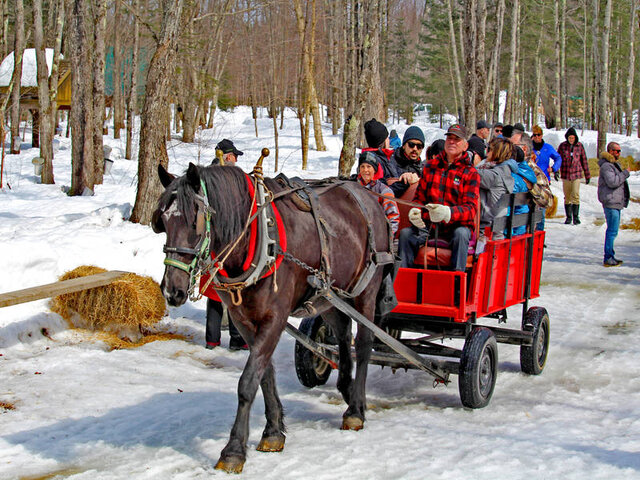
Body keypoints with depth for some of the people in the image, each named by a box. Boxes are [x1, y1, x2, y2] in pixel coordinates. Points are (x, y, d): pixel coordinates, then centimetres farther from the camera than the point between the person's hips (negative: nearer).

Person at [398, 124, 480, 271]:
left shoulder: (470, 173, 1)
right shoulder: (430, 166, 15)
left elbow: (471, 208, -11)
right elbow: (420, 197, 18)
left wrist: (448, 213, -33)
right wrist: (414, 212, -8)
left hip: (457, 225, -3)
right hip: (428, 225, 3)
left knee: (460, 234, -35)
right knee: (405, 233, -22)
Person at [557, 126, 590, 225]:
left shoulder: (579, 146, 2)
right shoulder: (562, 146, 1)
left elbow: (584, 160, 8)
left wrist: (587, 175, 10)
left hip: (577, 174, -1)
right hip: (565, 175, 1)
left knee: (575, 195, -11)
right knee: (567, 197, 5)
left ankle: (576, 216, -3)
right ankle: (568, 217, 14)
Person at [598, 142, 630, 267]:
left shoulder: (614, 164, 19)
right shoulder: (606, 166, -15)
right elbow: (612, 182, -25)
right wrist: (625, 173, -17)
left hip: (616, 202, 11)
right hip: (611, 202, -11)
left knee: (612, 230, 15)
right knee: (612, 231, -10)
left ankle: (610, 256, 22)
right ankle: (608, 259, -8)